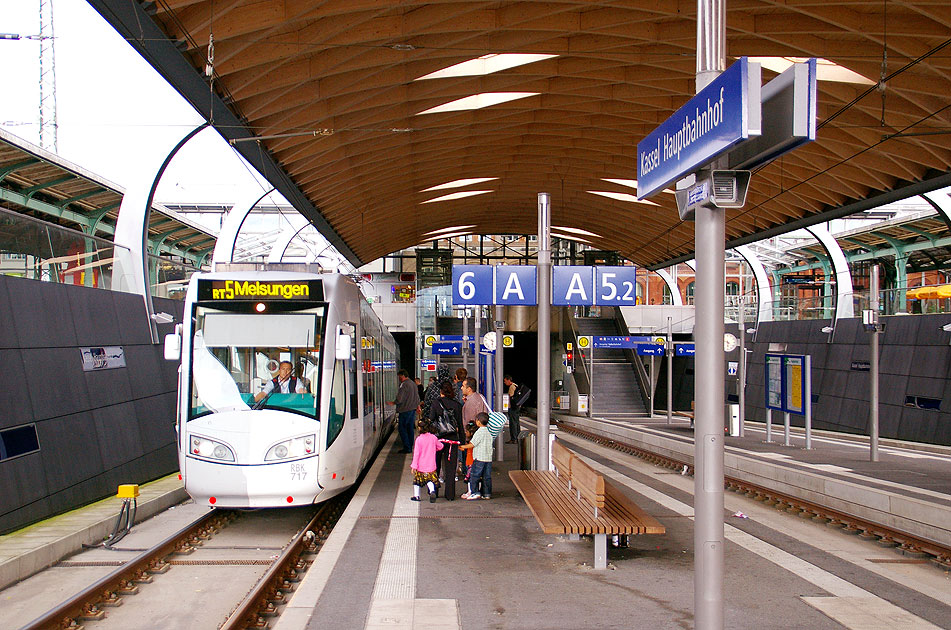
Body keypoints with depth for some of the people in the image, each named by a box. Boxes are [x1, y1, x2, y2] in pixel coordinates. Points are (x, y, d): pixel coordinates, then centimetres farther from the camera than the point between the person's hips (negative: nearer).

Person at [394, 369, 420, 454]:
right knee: (410, 428, 13)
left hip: (405, 410, -9)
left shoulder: (404, 385, -16)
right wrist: (418, 405, 34)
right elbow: (417, 396, 23)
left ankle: (407, 448, -6)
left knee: (402, 428, -3)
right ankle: (410, 446, 17)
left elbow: (399, 399, -20)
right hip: (413, 409, 9)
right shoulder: (413, 383, 13)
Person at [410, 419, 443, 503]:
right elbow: (440, 446, 14)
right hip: (431, 466, 2)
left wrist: (414, 466, -9)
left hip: (420, 466, -2)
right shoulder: (434, 438, -3)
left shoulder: (419, 439, -13)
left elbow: (416, 453, -12)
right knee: (430, 480, 8)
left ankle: (416, 495, 21)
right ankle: (432, 491, -20)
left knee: (417, 480, 17)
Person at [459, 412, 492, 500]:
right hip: (488, 458, 8)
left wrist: (463, 446, 5)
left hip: (479, 458, -8)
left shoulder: (479, 432, -12)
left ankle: (475, 492, -3)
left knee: (474, 476, -1)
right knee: (486, 477, 10)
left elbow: (472, 444, -11)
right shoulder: (489, 432, 12)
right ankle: (486, 493, 13)